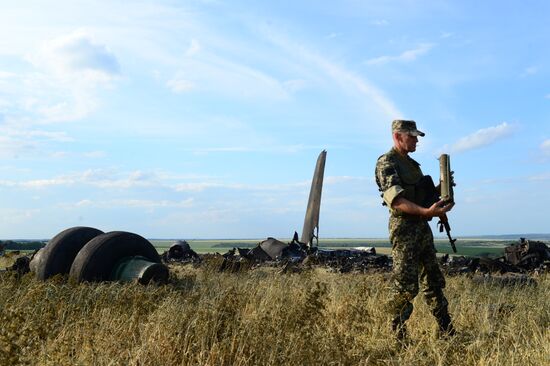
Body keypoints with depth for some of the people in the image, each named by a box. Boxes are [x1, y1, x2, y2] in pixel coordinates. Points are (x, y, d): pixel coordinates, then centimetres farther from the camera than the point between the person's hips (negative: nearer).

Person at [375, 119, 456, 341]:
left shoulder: (412, 164, 19)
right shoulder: (386, 163, -9)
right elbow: (396, 200, -21)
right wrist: (427, 211, -32)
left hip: (423, 227, 9)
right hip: (404, 228, -9)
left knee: (434, 281, 12)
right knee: (405, 286, -7)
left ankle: (447, 331, 20)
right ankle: (398, 337, 4)